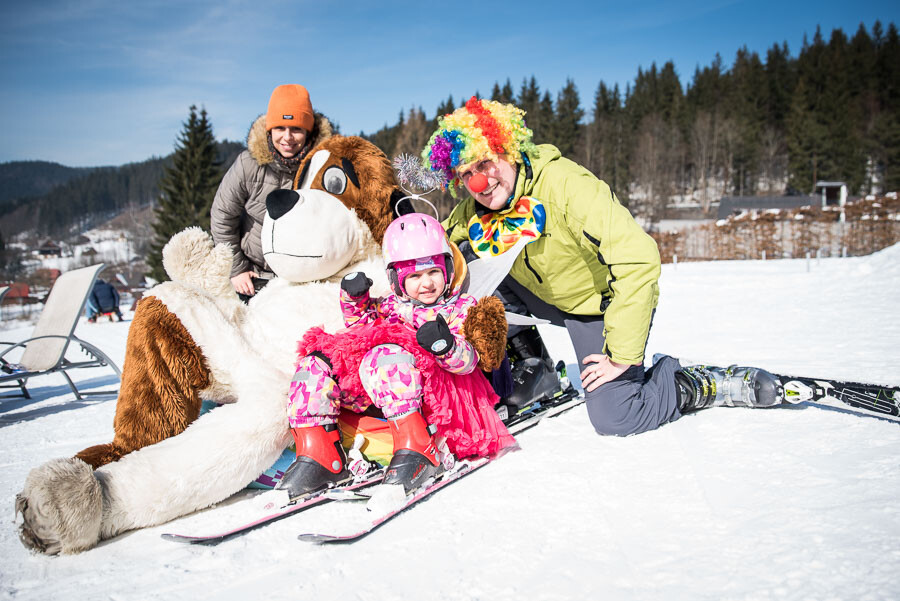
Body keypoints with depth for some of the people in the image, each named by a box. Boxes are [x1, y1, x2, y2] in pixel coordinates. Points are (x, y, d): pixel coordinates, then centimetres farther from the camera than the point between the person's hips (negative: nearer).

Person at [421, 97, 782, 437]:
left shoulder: (565, 185, -32)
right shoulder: (472, 214, -12)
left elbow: (639, 258, -36)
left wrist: (622, 356, -33)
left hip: (600, 304, -6)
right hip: (543, 297, 6)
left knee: (613, 419, -18)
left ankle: (702, 384, 6)